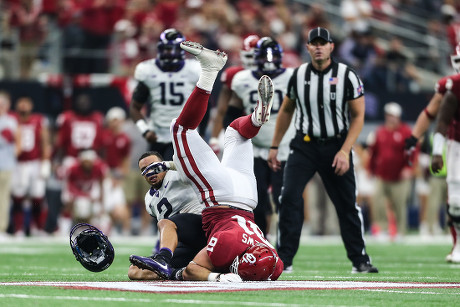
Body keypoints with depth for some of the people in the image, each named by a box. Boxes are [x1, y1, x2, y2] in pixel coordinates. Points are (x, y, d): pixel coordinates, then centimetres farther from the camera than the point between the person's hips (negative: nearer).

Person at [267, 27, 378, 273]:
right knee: (289, 198, -13)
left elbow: (358, 116, -5)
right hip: (304, 146, 1)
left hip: (335, 146, -1)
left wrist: (345, 151, -14)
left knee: (347, 205, 4)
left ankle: (359, 260, 18)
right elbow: (286, 111, 14)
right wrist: (274, 147, 12)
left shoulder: (347, 76, -7)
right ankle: (284, 259, -8)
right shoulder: (298, 75, 1)